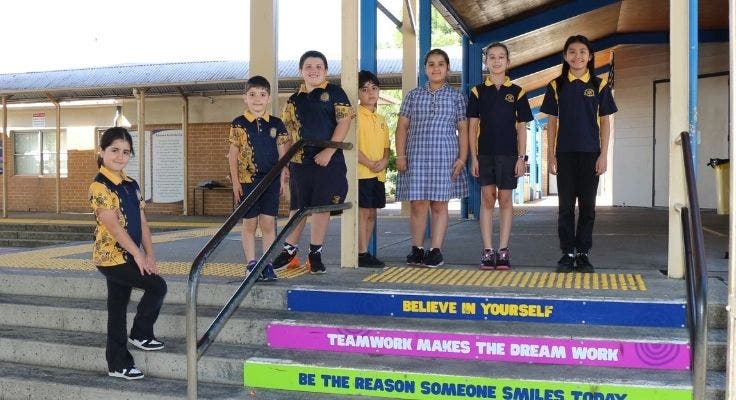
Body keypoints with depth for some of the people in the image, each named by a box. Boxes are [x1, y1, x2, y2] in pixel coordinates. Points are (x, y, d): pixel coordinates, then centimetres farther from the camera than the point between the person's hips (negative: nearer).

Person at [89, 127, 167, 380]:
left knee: (118, 308, 11)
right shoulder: (100, 186, -14)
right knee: (158, 286, -8)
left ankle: (118, 364, 19)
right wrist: (138, 254, -17)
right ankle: (141, 334, 12)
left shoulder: (131, 185, 10)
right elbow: (113, 226, -19)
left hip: (126, 256, 8)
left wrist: (150, 254, 1)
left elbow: (142, 223, 9)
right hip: (111, 257, -8)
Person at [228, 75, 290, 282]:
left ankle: (268, 265, 8)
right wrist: (235, 181, -3)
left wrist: (282, 179, 3)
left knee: (268, 224, 2)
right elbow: (233, 155, 2)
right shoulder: (239, 124, 1)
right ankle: (251, 265, 13)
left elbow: (282, 153, 9)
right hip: (247, 180, -1)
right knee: (249, 224, 5)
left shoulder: (276, 124, 5)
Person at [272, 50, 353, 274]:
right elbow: (287, 134, 13)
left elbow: (344, 122, -6)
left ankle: (315, 254, 14)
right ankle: (290, 249, 22)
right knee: (298, 208, 9)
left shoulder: (334, 93, 1)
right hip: (299, 161, 3)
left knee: (322, 207, 3)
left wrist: (329, 151, -14)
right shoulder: (294, 100, 12)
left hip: (328, 160, -3)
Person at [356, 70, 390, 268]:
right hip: (361, 172, -7)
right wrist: (369, 163, -17)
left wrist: (384, 161, -1)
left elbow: (386, 146, 20)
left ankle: (365, 251, 18)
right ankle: (362, 254, -1)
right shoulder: (356, 115, -5)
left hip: (378, 174, 7)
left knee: (372, 213, 10)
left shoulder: (381, 119, 18)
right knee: (362, 212, -6)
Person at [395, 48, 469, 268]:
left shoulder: (456, 97, 8)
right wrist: (400, 155, 0)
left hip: (445, 155, 0)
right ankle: (417, 249, 9)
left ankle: (436, 250, 7)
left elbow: (463, 130, 7)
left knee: (440, 204, 1)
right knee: (417, 204, -1)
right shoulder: (413, 95, 10)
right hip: (416, 155, 1)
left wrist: (462, 158, -2)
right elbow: (402, 127, 9)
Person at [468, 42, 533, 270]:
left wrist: (521, 157, -2)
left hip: (508, 154, 0)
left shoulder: (517, 92, 5)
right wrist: (473, 157, -3)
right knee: (487, 199, 1)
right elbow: (472, 126, 4)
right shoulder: (477, 92, 5)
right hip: (485, 154, 0)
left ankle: (503, 251, 9)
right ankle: (487, 252, 4)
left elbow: (521, 127, 5)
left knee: (505, 200, 4)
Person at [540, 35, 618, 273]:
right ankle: (567, 253, 9)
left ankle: (583, 254, 11)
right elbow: (552, 122, 7)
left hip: (590, 153, 0)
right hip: (565, 153, 0)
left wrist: (603, 154, -4)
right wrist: (551, 154, 0)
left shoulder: (599, 85, 4)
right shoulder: (556, 86, 6)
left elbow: (604, 122, 4)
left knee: (587, 205, 3)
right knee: (566, 205, 2)